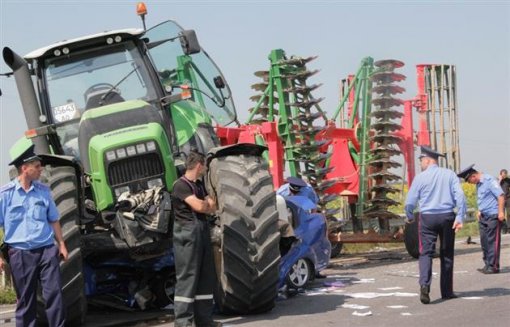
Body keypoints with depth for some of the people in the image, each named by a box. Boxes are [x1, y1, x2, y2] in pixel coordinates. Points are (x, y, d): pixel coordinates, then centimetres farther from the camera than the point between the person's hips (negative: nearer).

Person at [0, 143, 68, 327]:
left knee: (54, 294, -1)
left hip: (47, 250, 3)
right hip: (20, 253, -3)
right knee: (25, 300, 7)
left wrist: (61, 244, 8)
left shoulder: (44, 190, 6)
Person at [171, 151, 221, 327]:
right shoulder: (181, 185, -11)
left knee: (206, 276, 10)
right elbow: (198, 206, -19)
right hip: (187, 232, -9)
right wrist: (208, 203, 2)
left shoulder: (199, 185, 17)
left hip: (202, 230, 9)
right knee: (187, 277, -9)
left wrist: (203, 204, -9)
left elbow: (212, 206, 12)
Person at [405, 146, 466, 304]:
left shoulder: (420, 177, -2)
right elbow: (460, 196, -7)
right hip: (447, 217, 2)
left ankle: (424, 284, -23)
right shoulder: (449, 174, 4)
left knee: (426, 252, -1)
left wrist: (410, 216, 19)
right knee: (447, 254, 12)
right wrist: (460, 217, -8)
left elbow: (410, 202, 1)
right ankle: (447, 291, 17)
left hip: (427, 218, -2)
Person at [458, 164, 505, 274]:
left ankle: (493, 266, -1)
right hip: (483, 216, 9)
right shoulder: (478, 184, 15)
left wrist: (501, 212, -20)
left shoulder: (489, 180, -13)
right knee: (484, 241, 9)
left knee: (492, 241, -5)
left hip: (493, 216, -9)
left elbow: (501, 195, -17)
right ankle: (487, 265, 16)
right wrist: (480, 211, 15)